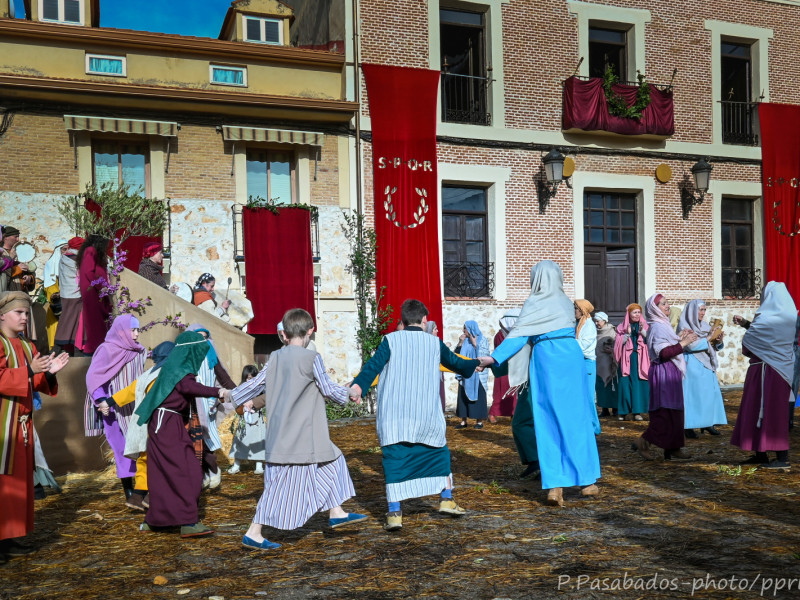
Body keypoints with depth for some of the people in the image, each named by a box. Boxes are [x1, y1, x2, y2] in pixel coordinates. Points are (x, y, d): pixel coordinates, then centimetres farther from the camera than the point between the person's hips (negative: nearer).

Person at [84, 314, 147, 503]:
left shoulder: (138, 351, 10)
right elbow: (93, 377, -11)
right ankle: (129, 492, 7)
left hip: (136, 408, 5)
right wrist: (101, 400, -22)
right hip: (115, 409, -5)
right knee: (125, 449, -2)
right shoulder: (107, 350, -7)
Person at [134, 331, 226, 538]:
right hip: (166, 425, -10)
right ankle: (188, 522, -13)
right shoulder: (180, 368, -14)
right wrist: (217, 391, -36)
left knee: (164, 474, 13)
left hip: (172, 425, 10)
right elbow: (188, 387, -33)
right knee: (182, 472, -11)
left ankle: (152, 520, 20)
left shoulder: (177, 366, 16)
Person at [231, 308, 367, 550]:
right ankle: (253, 534, 4)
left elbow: (257, 382, 13)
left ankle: (336, 514, 30)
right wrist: (347, 393, 13)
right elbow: (328, 390, -7)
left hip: (280, 434, 8)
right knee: (283, 484, -1)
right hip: (300, 436, -8)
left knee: (330, 462, 20)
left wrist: (239, 397, 30)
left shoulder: (275, 358, 4)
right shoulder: (311, 358, -14)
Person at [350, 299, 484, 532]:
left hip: (393, 415, -1)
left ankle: (394, 512, -2)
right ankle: (446, 499, 23)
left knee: (394, 460, 3)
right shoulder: (434, 342, 10)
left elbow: (374, 365, -12)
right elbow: (456, 363, 26)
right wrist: (476, 363, 46)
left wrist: (358, 385, -23)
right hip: (427, 414, 2)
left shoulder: (391, 340, 4)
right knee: (439, 452, 22)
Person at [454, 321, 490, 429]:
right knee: (463, 396, 3)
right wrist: (460, 343, -4)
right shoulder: (464, 340, 12)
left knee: (478, 396, -2)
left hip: (477, 374, -5)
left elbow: (484, 355, -10)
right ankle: (463, 421, 8)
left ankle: (479, 420, 5)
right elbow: (456, 355, 9)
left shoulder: (482, 340, -1)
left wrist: (475, 344, -14)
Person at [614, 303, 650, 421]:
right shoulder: (622, 327, 8)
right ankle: (626, 411, 0)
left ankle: (637, 411, 2)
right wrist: (627, 334, -12)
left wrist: (643, 332, -17)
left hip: (641, 360, 1)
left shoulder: (645, 325, 10)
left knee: (640, 385, -4)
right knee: (626, 384, -5)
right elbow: (618, 344, 1)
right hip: (627, 360, -1)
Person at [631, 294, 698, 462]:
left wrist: (679, 338, 14)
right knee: (667, 412, -10)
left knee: (672, 412, 10)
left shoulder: (663, 325, 17)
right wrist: (683, 343, -21)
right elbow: (663, 353, -23)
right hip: (664, 372, -10)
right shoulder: (658, 327, -14)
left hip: (670, 372, 10)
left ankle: (672, 448, 14)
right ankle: (643, 441, -3)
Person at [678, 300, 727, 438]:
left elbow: (716, 347, 14)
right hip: (692, 366, -7)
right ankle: (688, 426, -5)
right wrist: (708, 339, -12)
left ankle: (707, 423, 11)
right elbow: (691, 345, -18)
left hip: (706, 366, 7)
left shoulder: (705, 326, 14)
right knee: (693, 394, -8)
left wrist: (718, 341, -8)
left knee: (710, 393, 4)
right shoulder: (684, 326, -5)